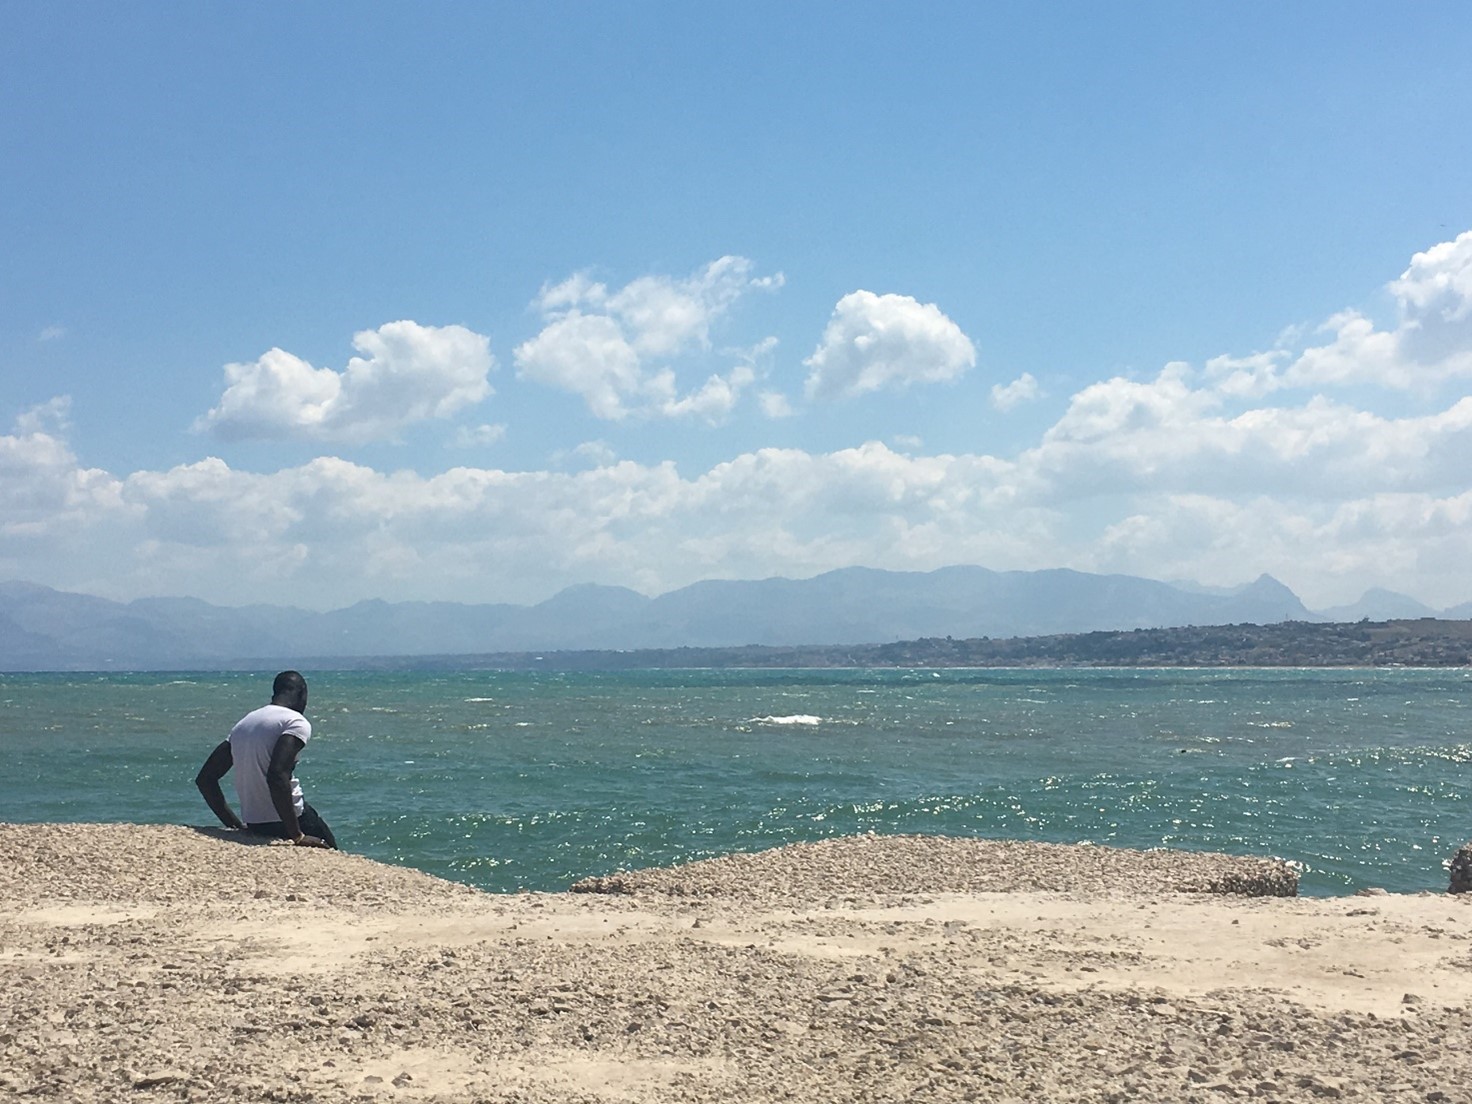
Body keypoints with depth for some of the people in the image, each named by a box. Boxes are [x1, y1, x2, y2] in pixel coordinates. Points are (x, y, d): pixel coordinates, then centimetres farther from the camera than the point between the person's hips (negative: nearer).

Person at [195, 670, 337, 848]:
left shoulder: (243, 723, 13)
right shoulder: (296, 722, -10)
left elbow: (204, 779, 13)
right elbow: (277, 776, -26)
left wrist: (235, 825, 15)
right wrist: (297, 836, -23)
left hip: (253, 827, 7)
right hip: (284, 824, -7)